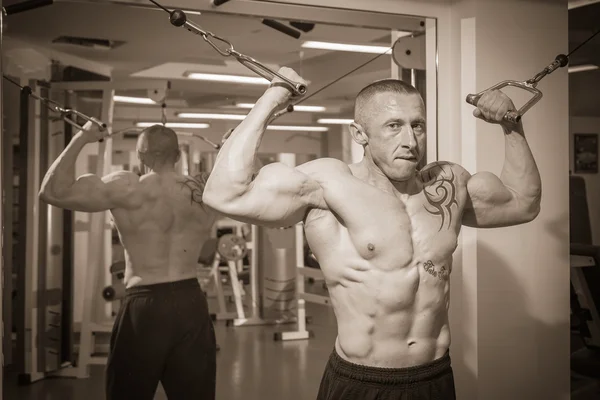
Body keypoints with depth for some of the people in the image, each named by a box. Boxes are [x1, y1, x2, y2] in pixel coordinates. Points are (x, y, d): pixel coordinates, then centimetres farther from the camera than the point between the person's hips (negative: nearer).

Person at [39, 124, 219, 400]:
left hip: (145, 306, -3)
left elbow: (52, 191, -11)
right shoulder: (205, 190, 1)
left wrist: (80, 139, -5)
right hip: (192, 303, 4)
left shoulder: (127, 189, -10)